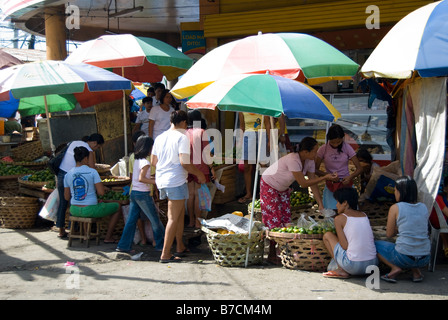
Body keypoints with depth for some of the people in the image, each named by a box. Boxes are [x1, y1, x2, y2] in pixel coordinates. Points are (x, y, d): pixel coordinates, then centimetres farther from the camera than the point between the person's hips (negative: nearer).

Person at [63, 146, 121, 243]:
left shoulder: (67, 175, 0)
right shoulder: (92, 172, -13)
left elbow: (66, 197, 5)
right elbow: (101, 192, -16)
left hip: (74, 211, 6)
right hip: (90, 210, -5)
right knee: (117, 207, 16)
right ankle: (108, 237, 17)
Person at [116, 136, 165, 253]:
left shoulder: (136, 160, 11)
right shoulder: (145, 162, -15)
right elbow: (141, 178, -22)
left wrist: (151, 177, 17)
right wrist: (156, 181, -20)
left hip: (134, 192, 8)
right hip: (143, 194, -8)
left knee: (131, 220, 9)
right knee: (155, 220, 4)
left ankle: (124, 245, 8)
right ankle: (161, 244, 13)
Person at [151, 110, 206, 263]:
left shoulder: (160, 137, 12)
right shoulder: (182, 137, -10)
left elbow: (153, 161, 16)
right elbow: (184, 162, -19)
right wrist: (199, 174, -6)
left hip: (161, 180, 8)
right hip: (176, 181, -8)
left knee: (180, 212, 20)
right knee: (174, 218, -3)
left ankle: (180, 247, 26)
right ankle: (165, 254, -3)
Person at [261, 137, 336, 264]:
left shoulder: (309, 162, -12)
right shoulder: (293, 160, -37)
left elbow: (313, 184, -10)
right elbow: (304, 183, -33)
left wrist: (321, 205, -15)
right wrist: (325, 177, -33)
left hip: (283, 188, 8)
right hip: (269, 186, -8)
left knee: (286, 218, 3)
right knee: (274, 220, -6)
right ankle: (271, 255, 6)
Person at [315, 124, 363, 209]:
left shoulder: (346, 147, -5)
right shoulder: (323, 149, -6)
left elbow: (359, 168, -4)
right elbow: (316, 170, -1)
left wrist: (350, 177, -23)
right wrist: (328, 175, -18)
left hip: (345, 182, 1)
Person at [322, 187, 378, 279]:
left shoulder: (339, 218, -2)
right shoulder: (364, 215, 14)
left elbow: (345, 246, -7)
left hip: (354, 266, -6)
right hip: (372, 264, 6)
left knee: (327, 235, 13)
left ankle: (341, 270, 10)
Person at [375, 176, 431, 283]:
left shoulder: (395, 208, -5)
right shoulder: (424, 207, 8)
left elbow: (389, 234, 2)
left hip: (404, 257, -5)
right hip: (424, 259, 5)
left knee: (375, 244, 19)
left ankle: (394, 268, -1)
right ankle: (416, 271, 14)